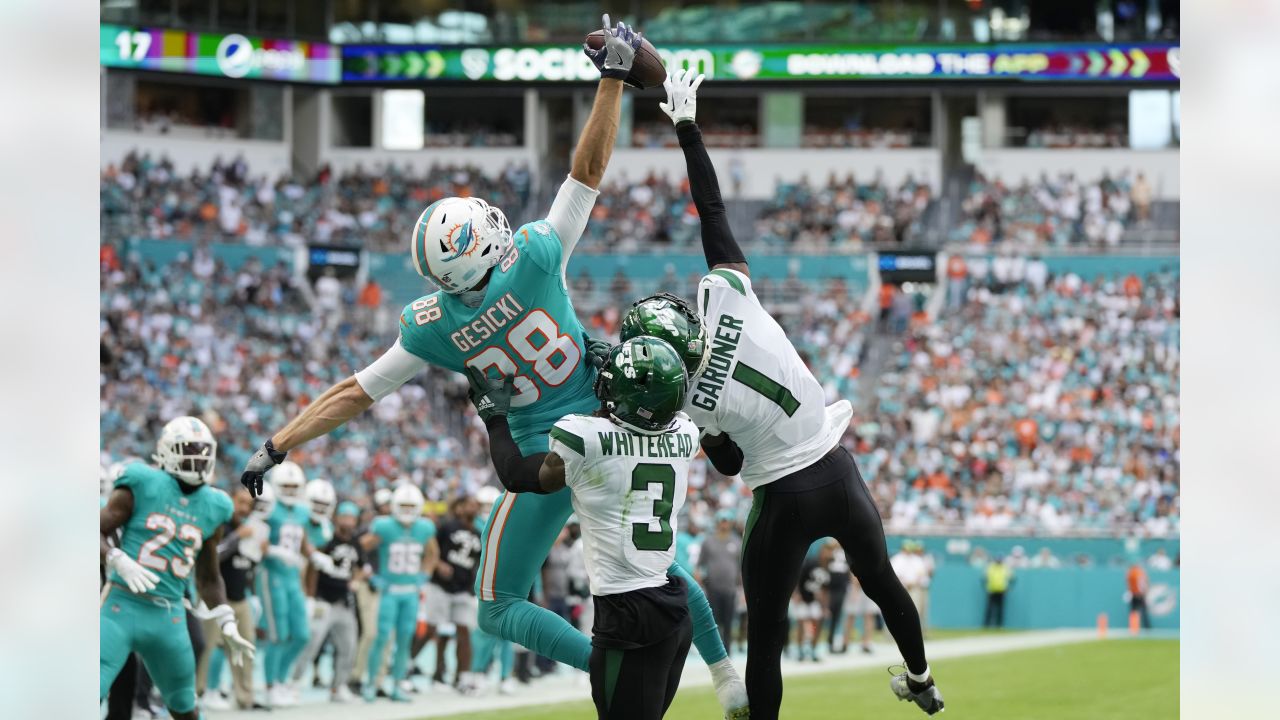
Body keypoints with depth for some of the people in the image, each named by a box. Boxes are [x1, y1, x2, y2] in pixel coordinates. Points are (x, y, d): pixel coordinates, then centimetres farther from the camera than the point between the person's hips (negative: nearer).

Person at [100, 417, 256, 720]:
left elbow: (209, 578, 22)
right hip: (123, 606, -5)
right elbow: (99, 530, -4)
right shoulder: (142, 486, -2)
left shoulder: (210, 507, 12)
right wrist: (120, 562, -22)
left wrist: (227, 625, 14)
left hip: (168, 616, 5)